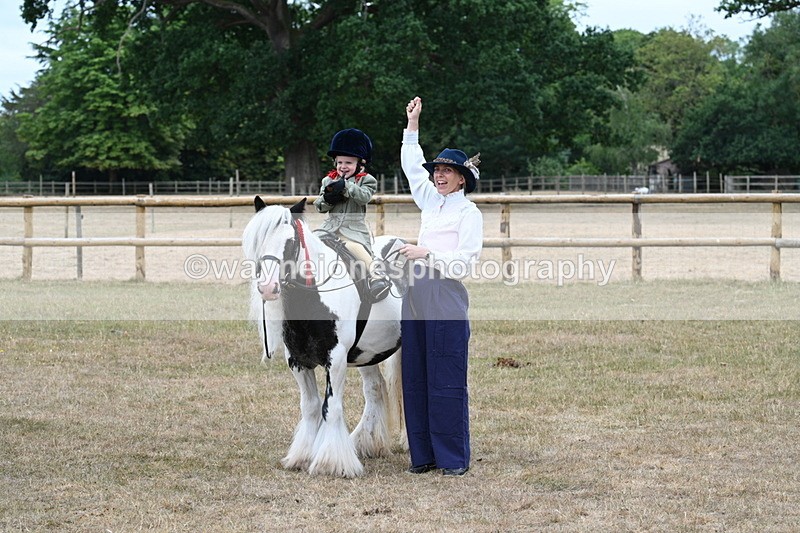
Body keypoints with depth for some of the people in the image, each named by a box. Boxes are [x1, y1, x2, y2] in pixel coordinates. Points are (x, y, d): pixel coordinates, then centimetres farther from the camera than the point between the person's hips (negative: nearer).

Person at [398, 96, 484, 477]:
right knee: (415, 381, 8)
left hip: (446, 301, -7)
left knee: (447, 381, -4)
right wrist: (413, 125, 27)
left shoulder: (469, 213, -4)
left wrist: (427, 254, -18)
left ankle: (454, 457, 2)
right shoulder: (431, 202, 16)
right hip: (416, 299, 7)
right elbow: (412, 166, 28)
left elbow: (465, 263, -12)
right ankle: (424, 455, 15)